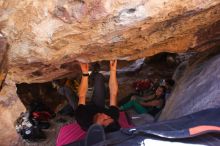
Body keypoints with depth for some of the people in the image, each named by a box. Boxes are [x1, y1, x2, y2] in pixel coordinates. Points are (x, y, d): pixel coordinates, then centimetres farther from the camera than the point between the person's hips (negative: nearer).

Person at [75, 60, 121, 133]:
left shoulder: (83, 121, -48)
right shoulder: (113, 116, -43)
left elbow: (81, 97, -36)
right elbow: (113, 94, -34)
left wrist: (85, 73, -38)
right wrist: (113, 70, -39)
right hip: (99, 108, 1)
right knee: (99, 76, -7)